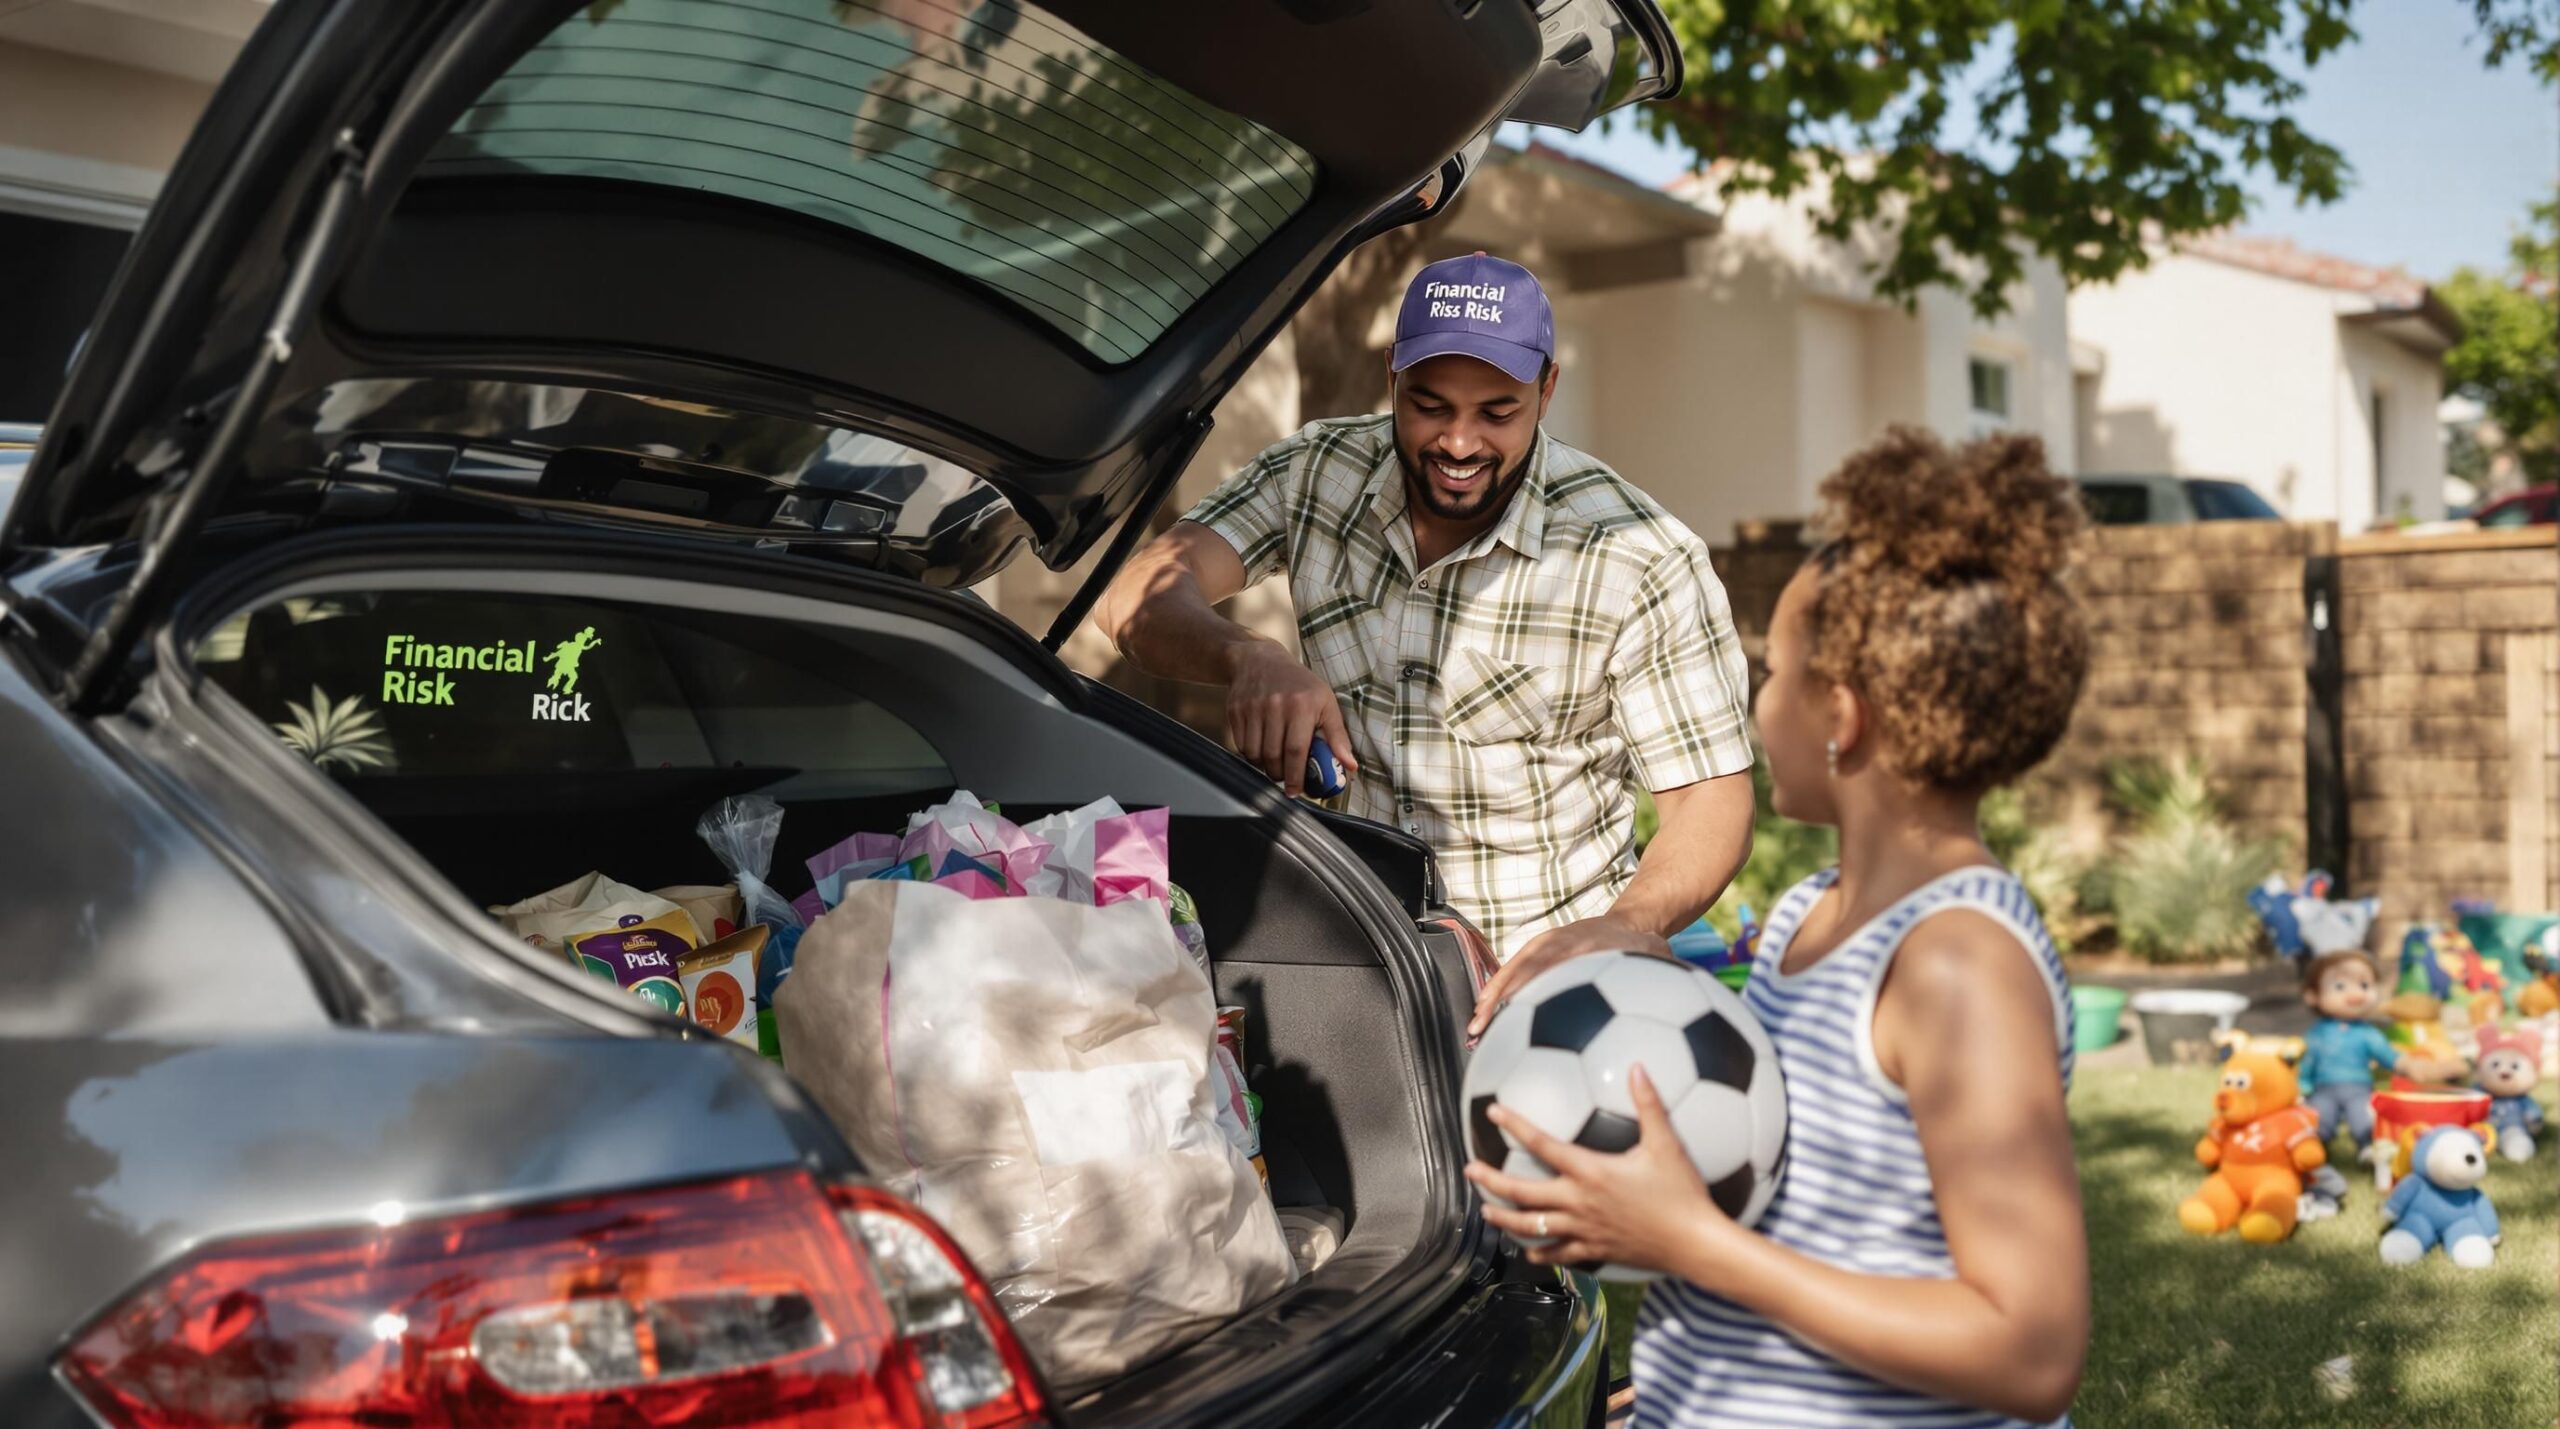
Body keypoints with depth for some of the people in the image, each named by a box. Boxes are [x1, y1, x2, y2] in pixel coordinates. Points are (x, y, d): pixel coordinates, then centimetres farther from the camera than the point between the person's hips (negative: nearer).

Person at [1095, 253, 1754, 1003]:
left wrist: (1621, 929, -34)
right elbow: (1140, 599, -13)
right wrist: (1248, 657, -37)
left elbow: (1714, 801, -12)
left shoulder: (1642, 560, -12)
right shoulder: (1315, 476, -2)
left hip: (1543, 967, -3)